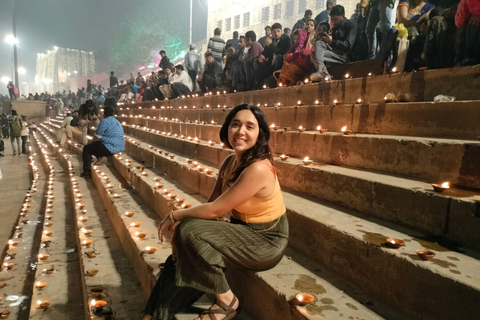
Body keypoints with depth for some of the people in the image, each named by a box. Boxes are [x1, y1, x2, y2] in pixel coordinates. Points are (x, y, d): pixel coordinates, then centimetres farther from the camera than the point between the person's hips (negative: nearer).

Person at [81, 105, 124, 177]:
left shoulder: (104, 121, -10)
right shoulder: (117, 122, 17)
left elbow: (96, 138, -7)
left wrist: (91, 143, 15)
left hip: (111, 148, -9)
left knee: (86, 148, 8)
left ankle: (87, 171, 6)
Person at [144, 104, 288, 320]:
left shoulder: (258, 169, -28)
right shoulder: (230, 162, 0)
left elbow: (215, 209, -24)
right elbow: (211, 203, 0)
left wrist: (175, 216, -10)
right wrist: (180, 224, -15)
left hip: (266, 241, -8)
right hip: (242, 231, 8)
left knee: (192, 232, -22)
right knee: (181, 253, -4)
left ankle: (226, 300, -3)